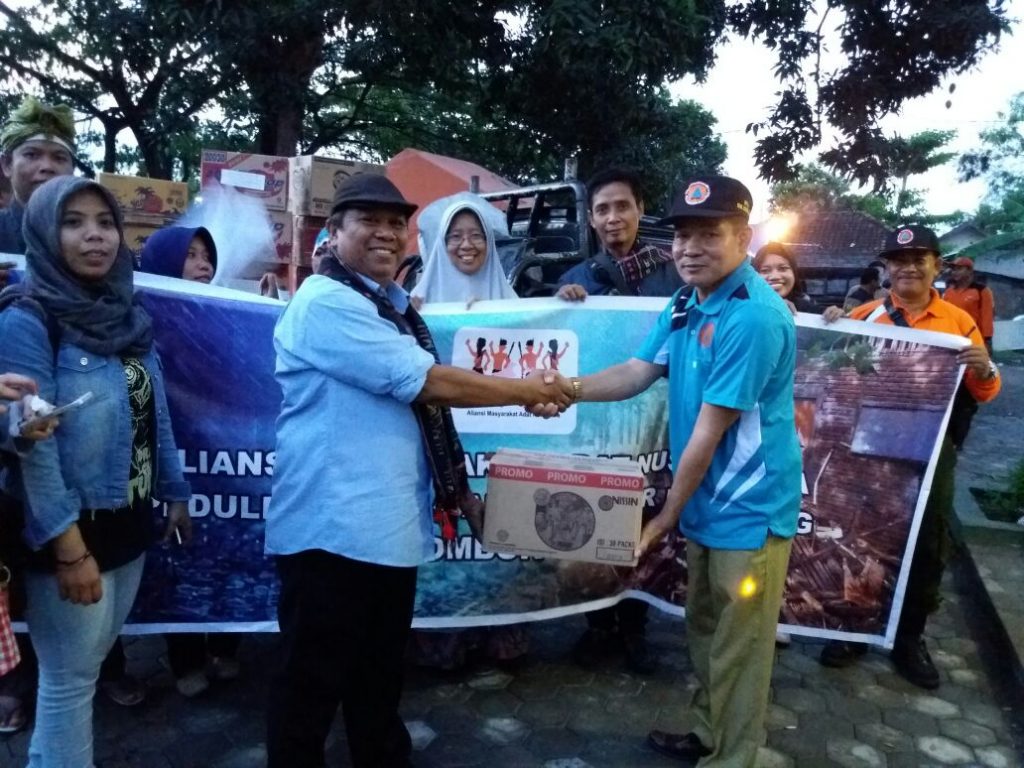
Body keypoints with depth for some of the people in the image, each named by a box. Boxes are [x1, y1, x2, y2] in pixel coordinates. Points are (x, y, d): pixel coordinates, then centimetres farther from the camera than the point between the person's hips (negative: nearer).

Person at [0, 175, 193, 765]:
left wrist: (175, 492, 14)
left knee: (89, 665, 21)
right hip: (70, 530, -7)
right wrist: (68, 546, -21)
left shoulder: (128, 314, 7)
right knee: (70, 679, 7)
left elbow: (157, 415, 12)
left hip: (129, 522, 7)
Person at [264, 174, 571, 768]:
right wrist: (527, 391, -11)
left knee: (382, 676, 22)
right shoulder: (325, 302, -14)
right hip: (332, 531, -8)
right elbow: (423, 382, -21)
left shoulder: (398, 308, 14)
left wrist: (461, 494, 17)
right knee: (313, 684, 8)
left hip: (393, 527, 8)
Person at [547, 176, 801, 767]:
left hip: (748, 511, -9)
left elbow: (708, 433, -22)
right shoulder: (687, 301, 5)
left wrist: (666, 516, -14)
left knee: (737, 650, 9)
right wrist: (568, 388, -13)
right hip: (707, 503, 9)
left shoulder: (754, 317, -25)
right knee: (705, 631, 24)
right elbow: (640, 371, 4)